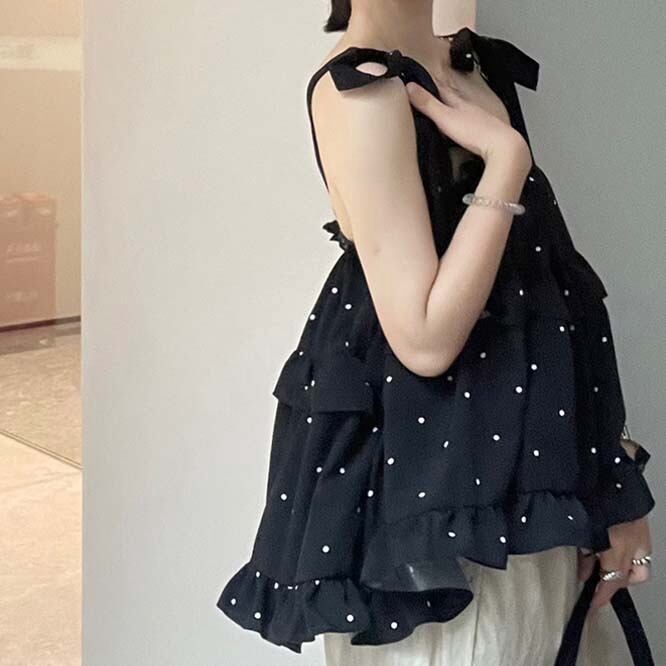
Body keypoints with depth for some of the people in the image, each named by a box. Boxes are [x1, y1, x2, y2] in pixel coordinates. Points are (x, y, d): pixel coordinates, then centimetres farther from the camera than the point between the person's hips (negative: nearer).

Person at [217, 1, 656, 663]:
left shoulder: (475, 65, 8)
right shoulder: (358, 86, -18)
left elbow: (536, 271, 12)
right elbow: (425, 339, -23)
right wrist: (507, 157, -19)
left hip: (522, 448, 8)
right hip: (431, 472, -8)